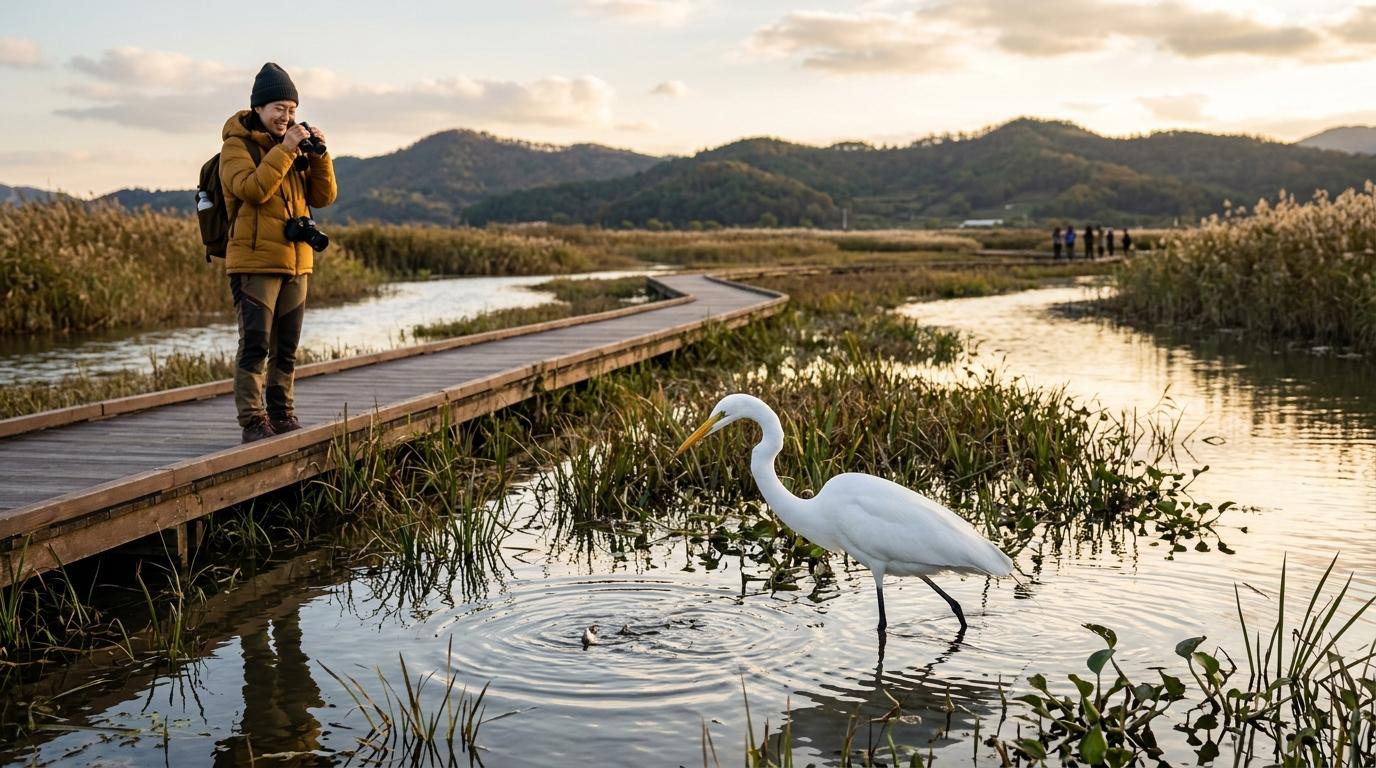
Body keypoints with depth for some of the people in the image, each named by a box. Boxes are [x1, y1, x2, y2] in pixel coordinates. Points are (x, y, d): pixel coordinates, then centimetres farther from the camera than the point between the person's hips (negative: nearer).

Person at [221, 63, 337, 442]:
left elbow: (323, 197, 10)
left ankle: (281, 414, 19)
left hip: (296, 263, 6)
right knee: (255, 345, -9)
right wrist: (284, 150, -21)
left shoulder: (293, 146, 16)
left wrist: (319, 154, -3)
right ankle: (253, 421, -5)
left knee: (286, 348, 10)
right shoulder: (237, 145, -2)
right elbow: (252, 188, -20)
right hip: (255, 261, -6)